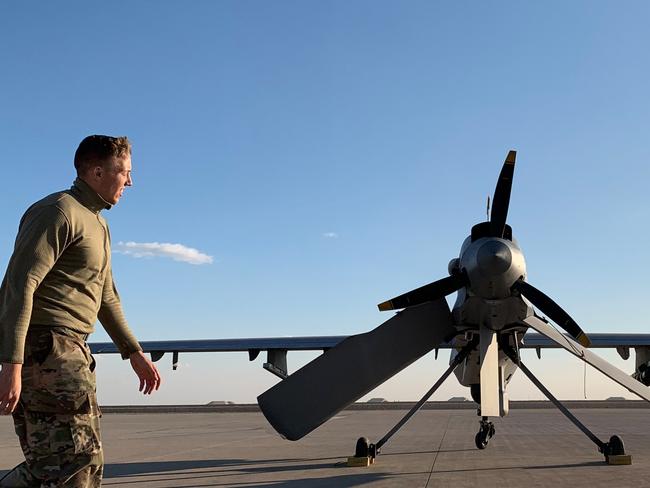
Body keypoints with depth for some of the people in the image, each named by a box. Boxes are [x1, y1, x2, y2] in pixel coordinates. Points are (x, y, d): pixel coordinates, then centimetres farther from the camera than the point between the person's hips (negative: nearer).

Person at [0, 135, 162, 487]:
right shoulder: (59, 211, -9)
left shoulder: (98, 225, 23)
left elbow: (106, 297, 29)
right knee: (72, 460, -13)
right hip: (44, 347, -10)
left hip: (70, 352, 10)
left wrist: (134, 353, 27)